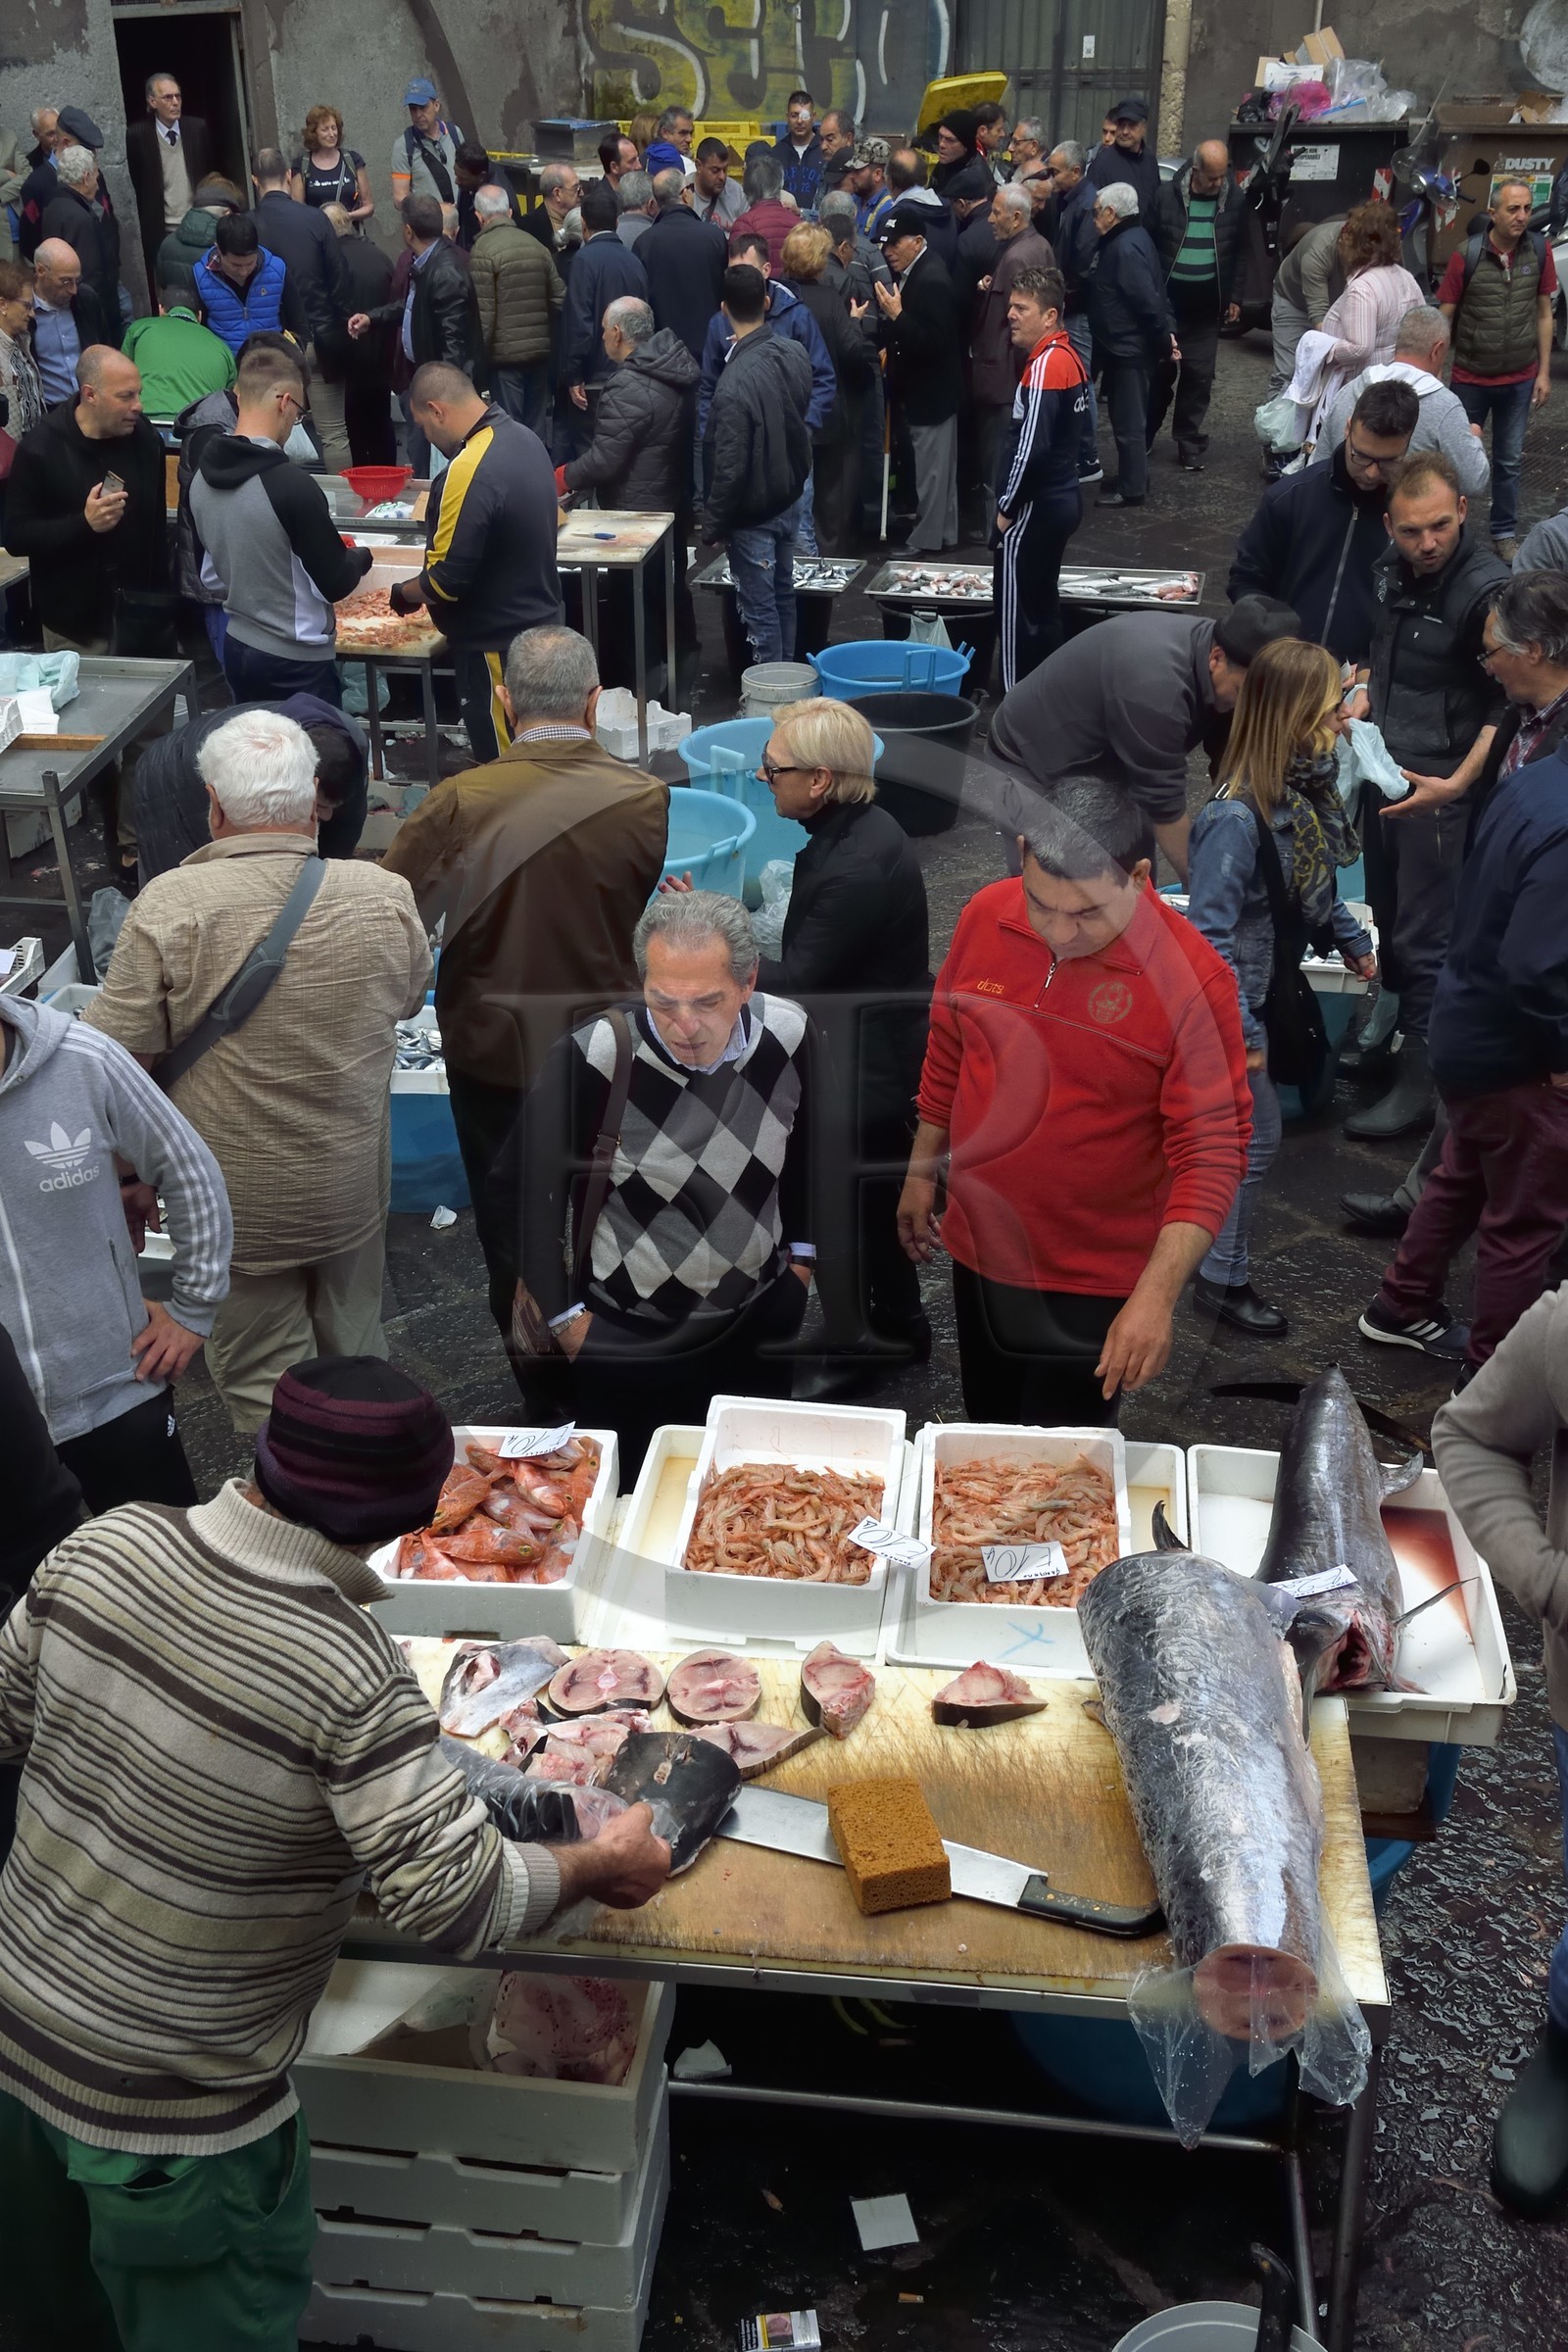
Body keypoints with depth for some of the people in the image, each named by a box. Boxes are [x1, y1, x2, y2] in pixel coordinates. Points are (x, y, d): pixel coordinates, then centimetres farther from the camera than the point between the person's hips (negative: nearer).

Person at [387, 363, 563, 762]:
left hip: (496, 644, -9)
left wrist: (404, 594, -4)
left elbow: (447, 579, -24)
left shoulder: (469, 470, -25)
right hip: (540, 622, 9)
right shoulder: (525, 438, 4)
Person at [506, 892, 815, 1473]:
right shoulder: (592, 1058, -26)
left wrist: (800, 1251, 13)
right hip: (628, 1334, -3)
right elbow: (527, 1183, -12)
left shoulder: (787, 1033, -13)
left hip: (761, 1318, 4)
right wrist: (562, 1313, -8)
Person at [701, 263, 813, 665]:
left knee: (760, 608, 5)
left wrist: (712, 523, -12)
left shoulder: (735, 383, -27)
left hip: (752, 514, -7)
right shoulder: (795, 353, -7)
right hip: (790, 499, 7)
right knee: (783, 594, 20)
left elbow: (730, 468, -22)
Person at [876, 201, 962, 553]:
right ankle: (944, 533, 27)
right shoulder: (910, 273, 6)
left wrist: (897, 316, -29)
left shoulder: (932, 281, -21)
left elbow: (933, 342, -26)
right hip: (921, 388, 10)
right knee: (936, 467, 18)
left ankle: (927, 541, 7)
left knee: (931, 468, -1)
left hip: (931, 392, -10)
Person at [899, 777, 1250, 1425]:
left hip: (1093, 1283, -5)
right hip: (978, 1252, 5)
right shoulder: (986, 916, -7)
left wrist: (1157, 1295, -29)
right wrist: (921, 1174, 14)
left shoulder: (1192, 978, -22)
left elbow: (1211, 1155, -21)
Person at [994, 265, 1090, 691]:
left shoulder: (1044, 365, -18)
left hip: (1035, 507, -10)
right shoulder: (1068, 356, 11)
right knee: (1042, 605, 17)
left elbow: (1031, 445, -25)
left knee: (1016, 608, -3)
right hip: (1061, 499, 10)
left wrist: (1007, 507, -14)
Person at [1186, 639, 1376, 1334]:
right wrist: (1239, 1029, -27)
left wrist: (1354, 942, 17)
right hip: (1239, 994, -8)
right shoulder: (1237, 817, -32)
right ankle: (1222, 1281, 19)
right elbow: (1210, 932, -28)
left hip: (1275, 976, 8)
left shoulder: (1305, 784, -6)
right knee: (1256, 1138, 3)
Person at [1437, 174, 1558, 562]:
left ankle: (1505, 533, 26)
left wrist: (1544, 372, 1)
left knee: (1509, 461, 12)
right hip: (1470, 378, -2)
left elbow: (1543, 314, 2)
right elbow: (1444, 317, -8)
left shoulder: (1539, 249, -7)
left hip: (1520, 380, 2)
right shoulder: (1466, 254, -16)